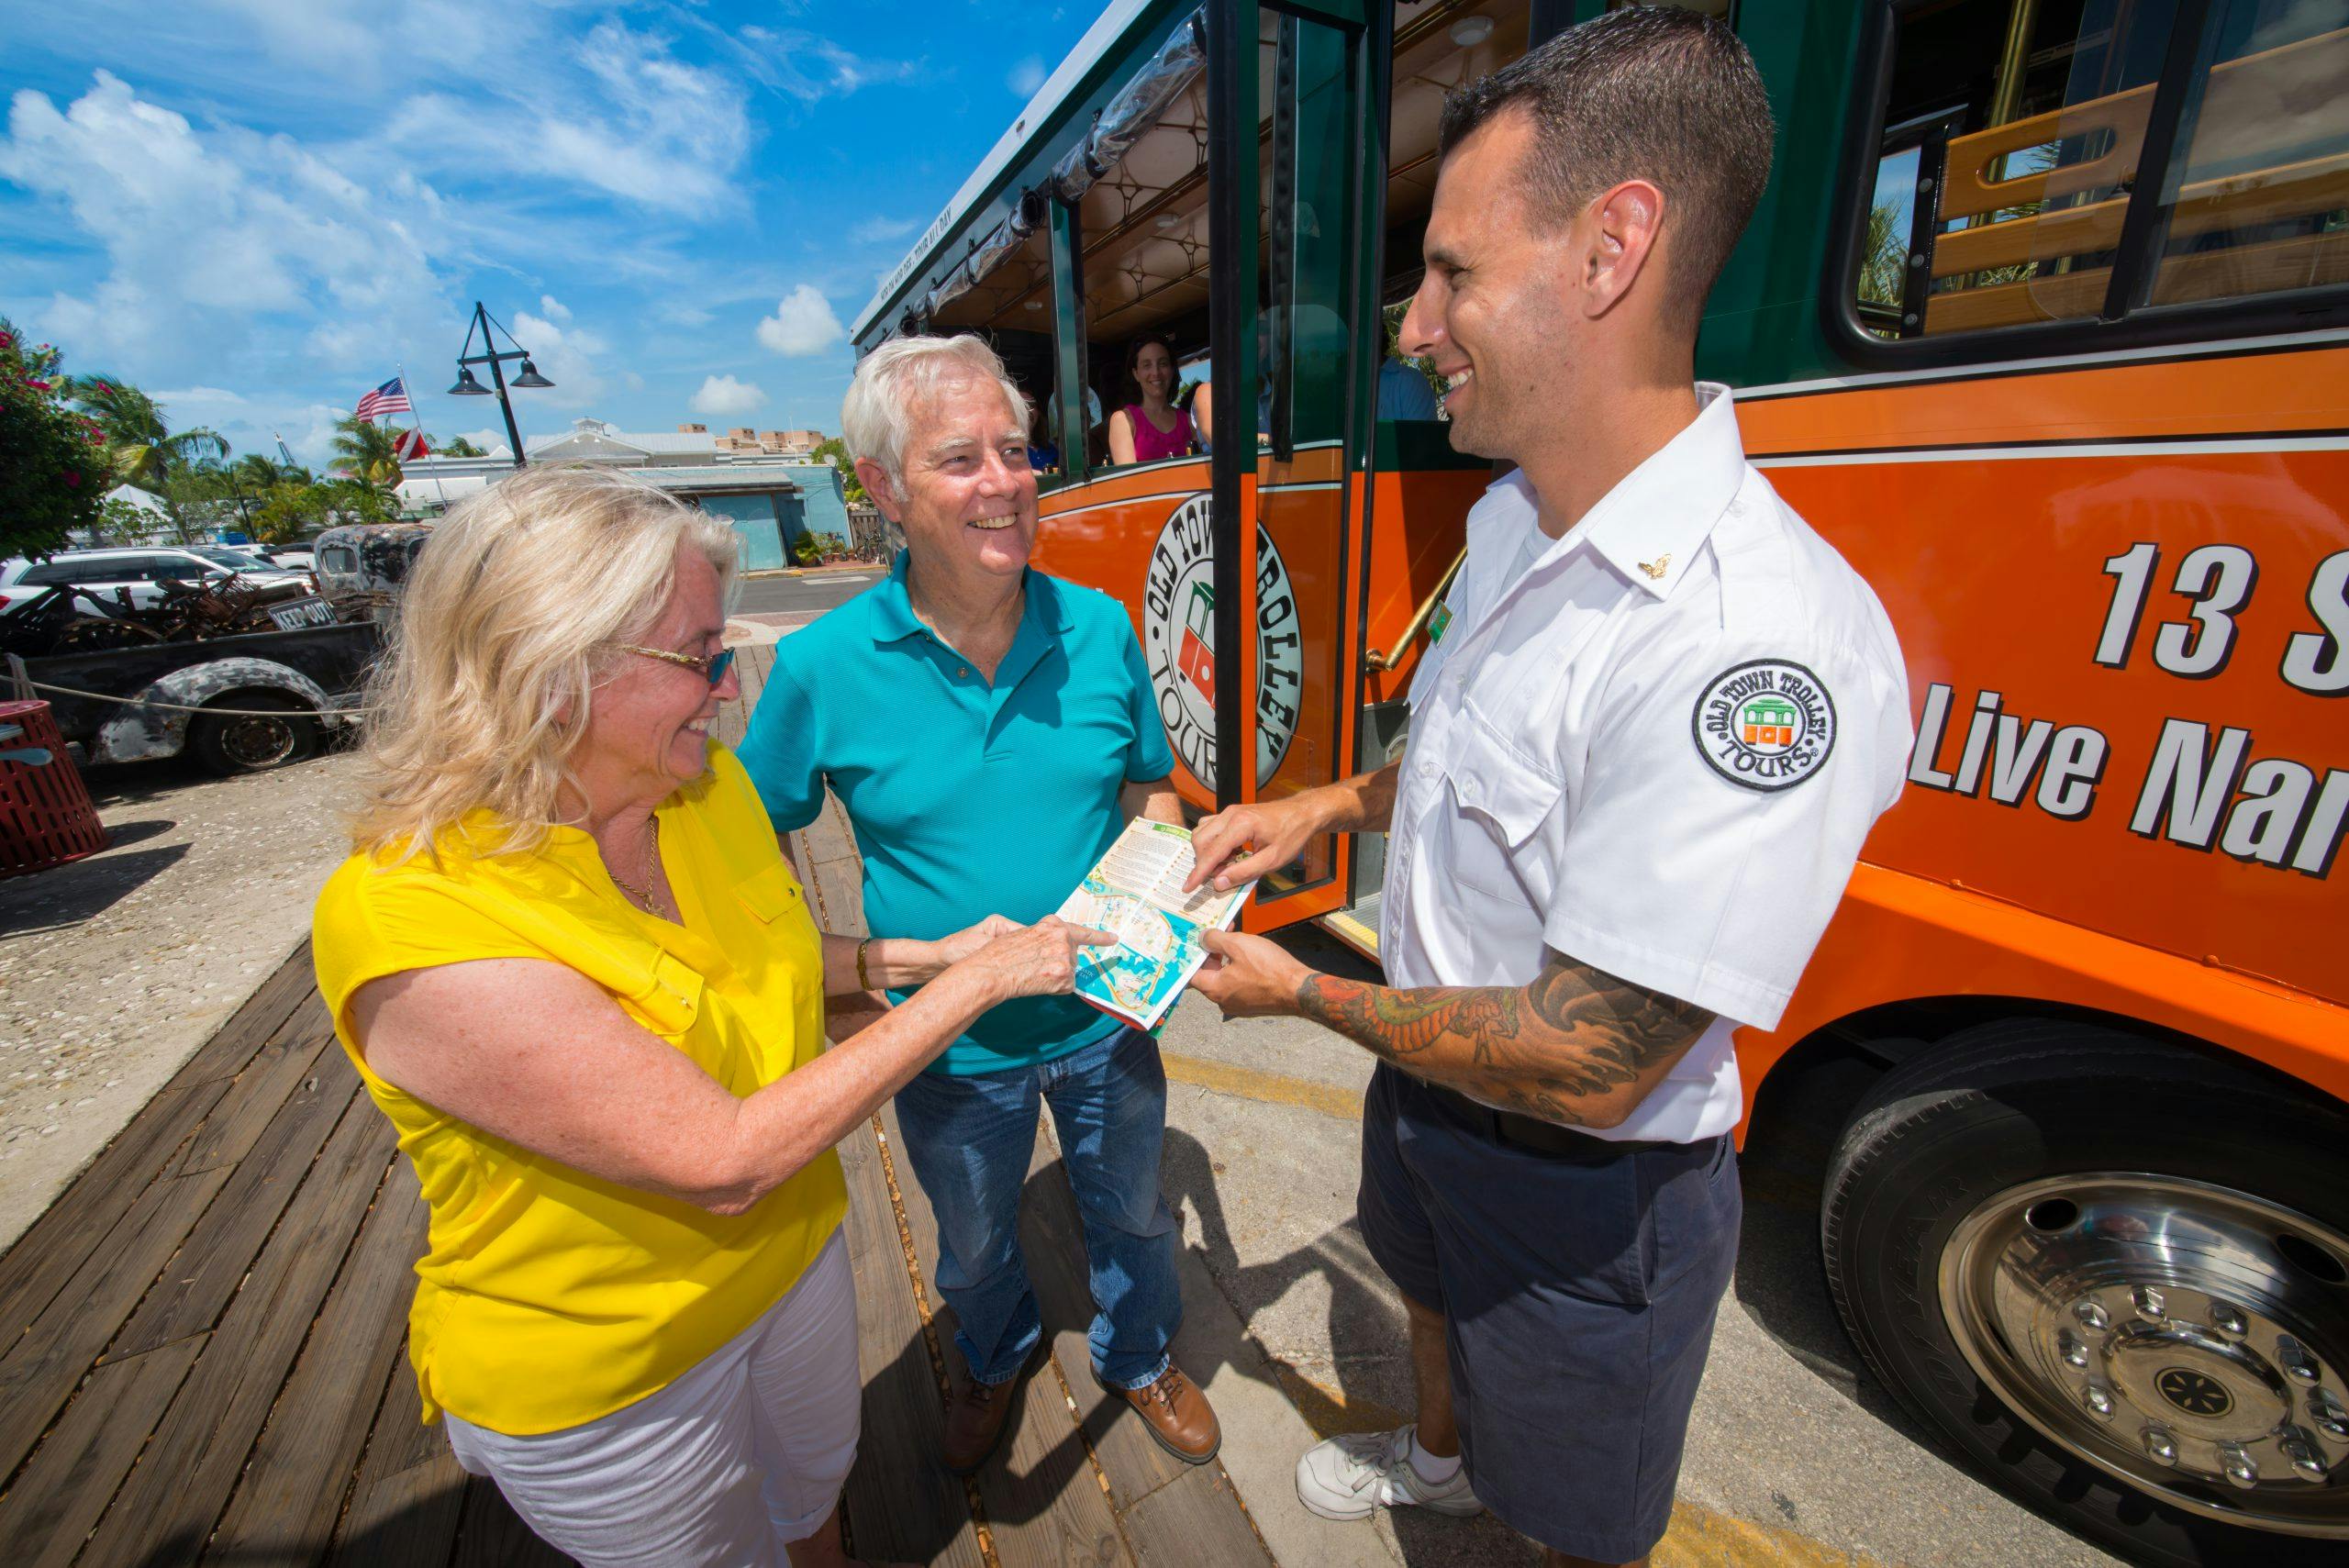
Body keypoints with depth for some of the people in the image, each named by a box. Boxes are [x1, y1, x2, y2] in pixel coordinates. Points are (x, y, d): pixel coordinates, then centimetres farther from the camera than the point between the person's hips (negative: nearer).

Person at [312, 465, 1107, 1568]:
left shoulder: (707, 784, -12)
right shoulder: (409, 922, -33)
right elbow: (726, 1160, -34)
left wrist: (924, 954, -8)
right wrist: (977, 982, -30)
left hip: (790, 1252, 6)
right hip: (599, 1374, -5)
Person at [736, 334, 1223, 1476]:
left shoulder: (1099, 628, -12)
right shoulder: (822, 669, -18)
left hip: (1106, 1019, 2)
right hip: (951, 1049, -1)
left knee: (1130, 1214, 28)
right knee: (972, 1251, 29)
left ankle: (1138, 1359, 62)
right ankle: (998, 1360, 65)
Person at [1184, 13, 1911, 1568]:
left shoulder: (1767, 649, -37)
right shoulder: (1512, 518, -7)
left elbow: (1584, 1064, -32)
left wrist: (1304, 994, -19)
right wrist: (1332, 804, -1)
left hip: (1586, 1187, -8)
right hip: (1425, 1081, 9)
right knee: (1432, 1285, 38)